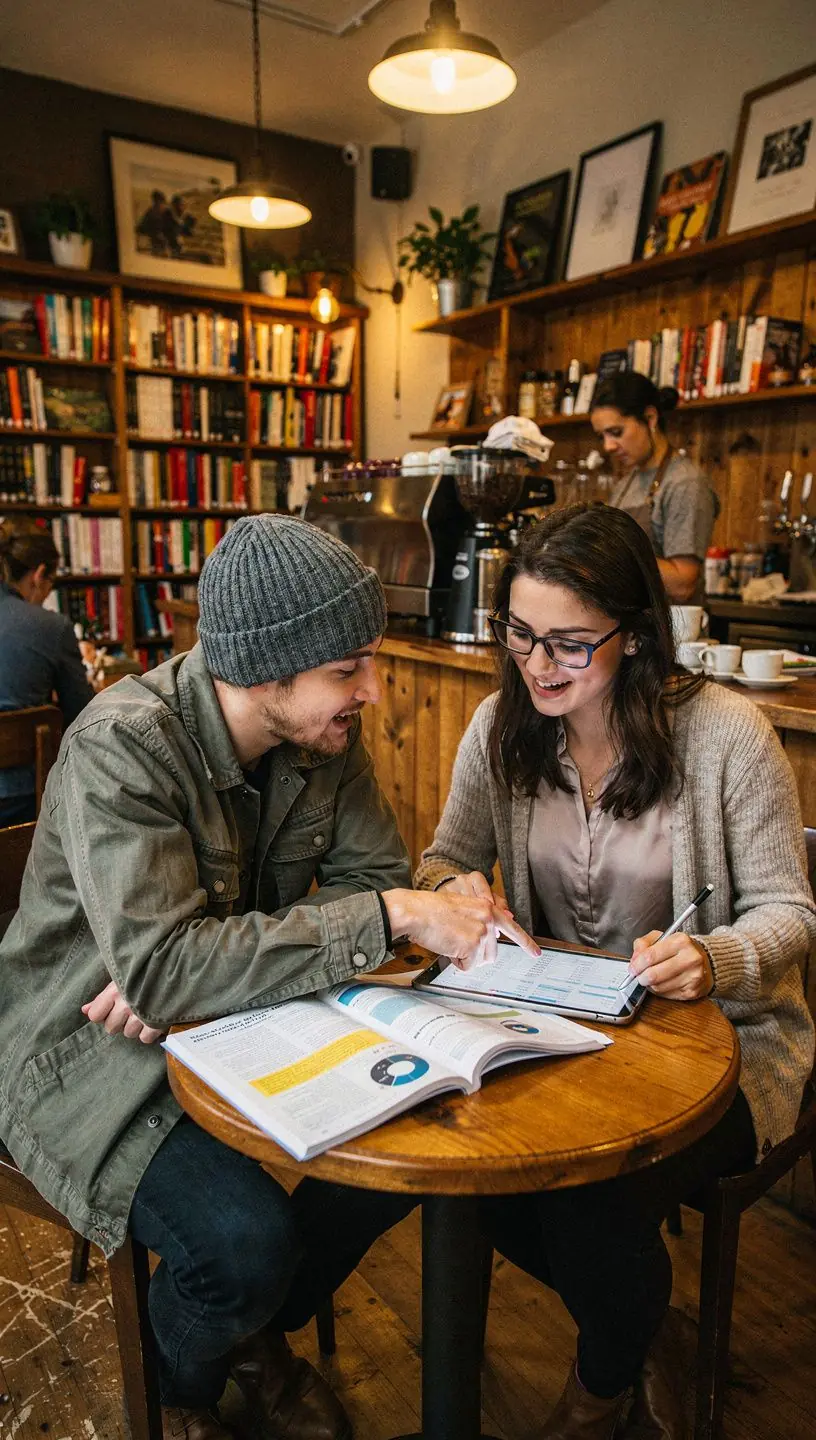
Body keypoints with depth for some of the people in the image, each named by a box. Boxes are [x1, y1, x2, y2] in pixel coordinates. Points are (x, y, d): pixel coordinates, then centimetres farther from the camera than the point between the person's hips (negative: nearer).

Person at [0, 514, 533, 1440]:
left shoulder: (323, 731, -9)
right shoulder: (123, 747, -28)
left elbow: (373, 874, -8)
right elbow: (158, 965, -37)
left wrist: (194, 969, -23)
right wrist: (396, 916, -37)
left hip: (241, 1015, 6)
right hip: (95, 1056, -5)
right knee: (244, 1239, -25)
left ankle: (257, 1336, 22)